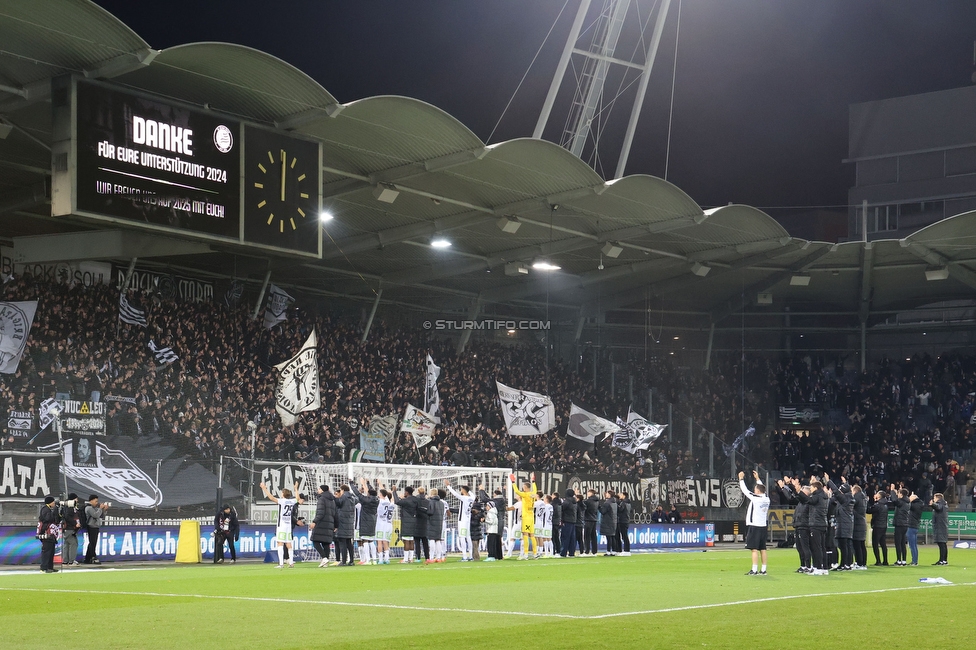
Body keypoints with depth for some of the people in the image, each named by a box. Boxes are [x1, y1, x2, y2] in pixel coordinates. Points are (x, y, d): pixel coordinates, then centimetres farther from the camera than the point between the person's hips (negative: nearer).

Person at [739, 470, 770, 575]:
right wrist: (758, 479, 35)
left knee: (755, 549, -9)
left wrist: (741, 479, 7)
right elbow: (762, 489, 24)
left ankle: (754, 570, -12)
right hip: (763, 526, 7)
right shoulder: (766, 499, 6)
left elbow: (745, 490, -5)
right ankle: (763, 570, 11)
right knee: (762, 549, 9)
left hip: (754, 526, -7)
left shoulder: (755, 498, -13)